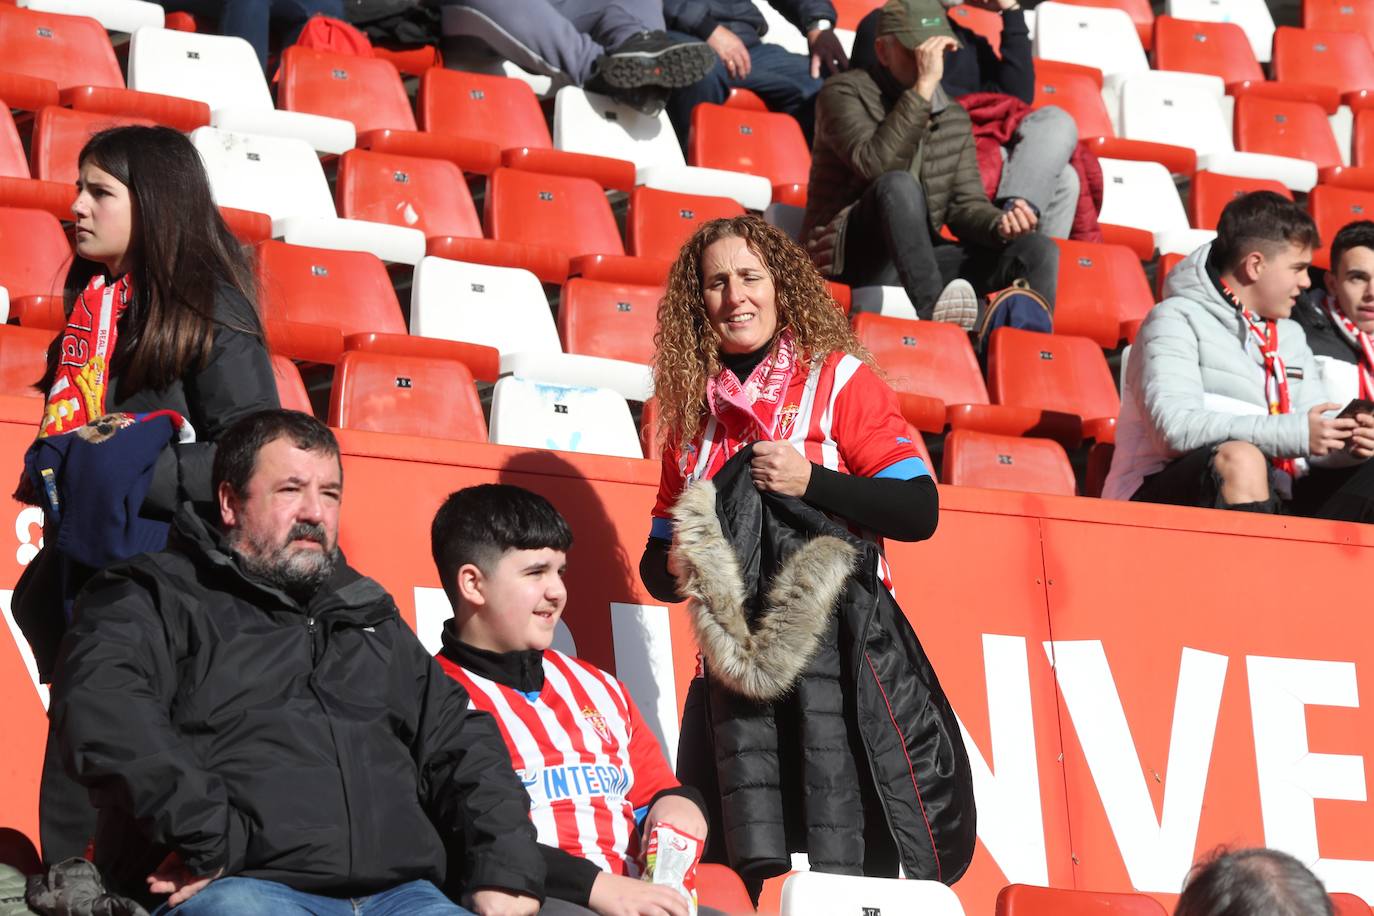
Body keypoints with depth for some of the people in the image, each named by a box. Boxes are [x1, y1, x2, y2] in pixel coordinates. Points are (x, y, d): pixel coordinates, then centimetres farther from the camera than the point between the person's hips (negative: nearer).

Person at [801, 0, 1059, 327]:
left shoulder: (954, 118, 15)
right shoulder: (844, 92, -3)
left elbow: (965, 204, 9)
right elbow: (874, 163, -22)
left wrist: (999, 223, -14)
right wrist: (923, 88, -25)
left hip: (918, 261, 6)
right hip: (850, 256, -6)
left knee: (1037, 250, -12)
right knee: (899, 184, -35)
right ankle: (931, 305, -47)